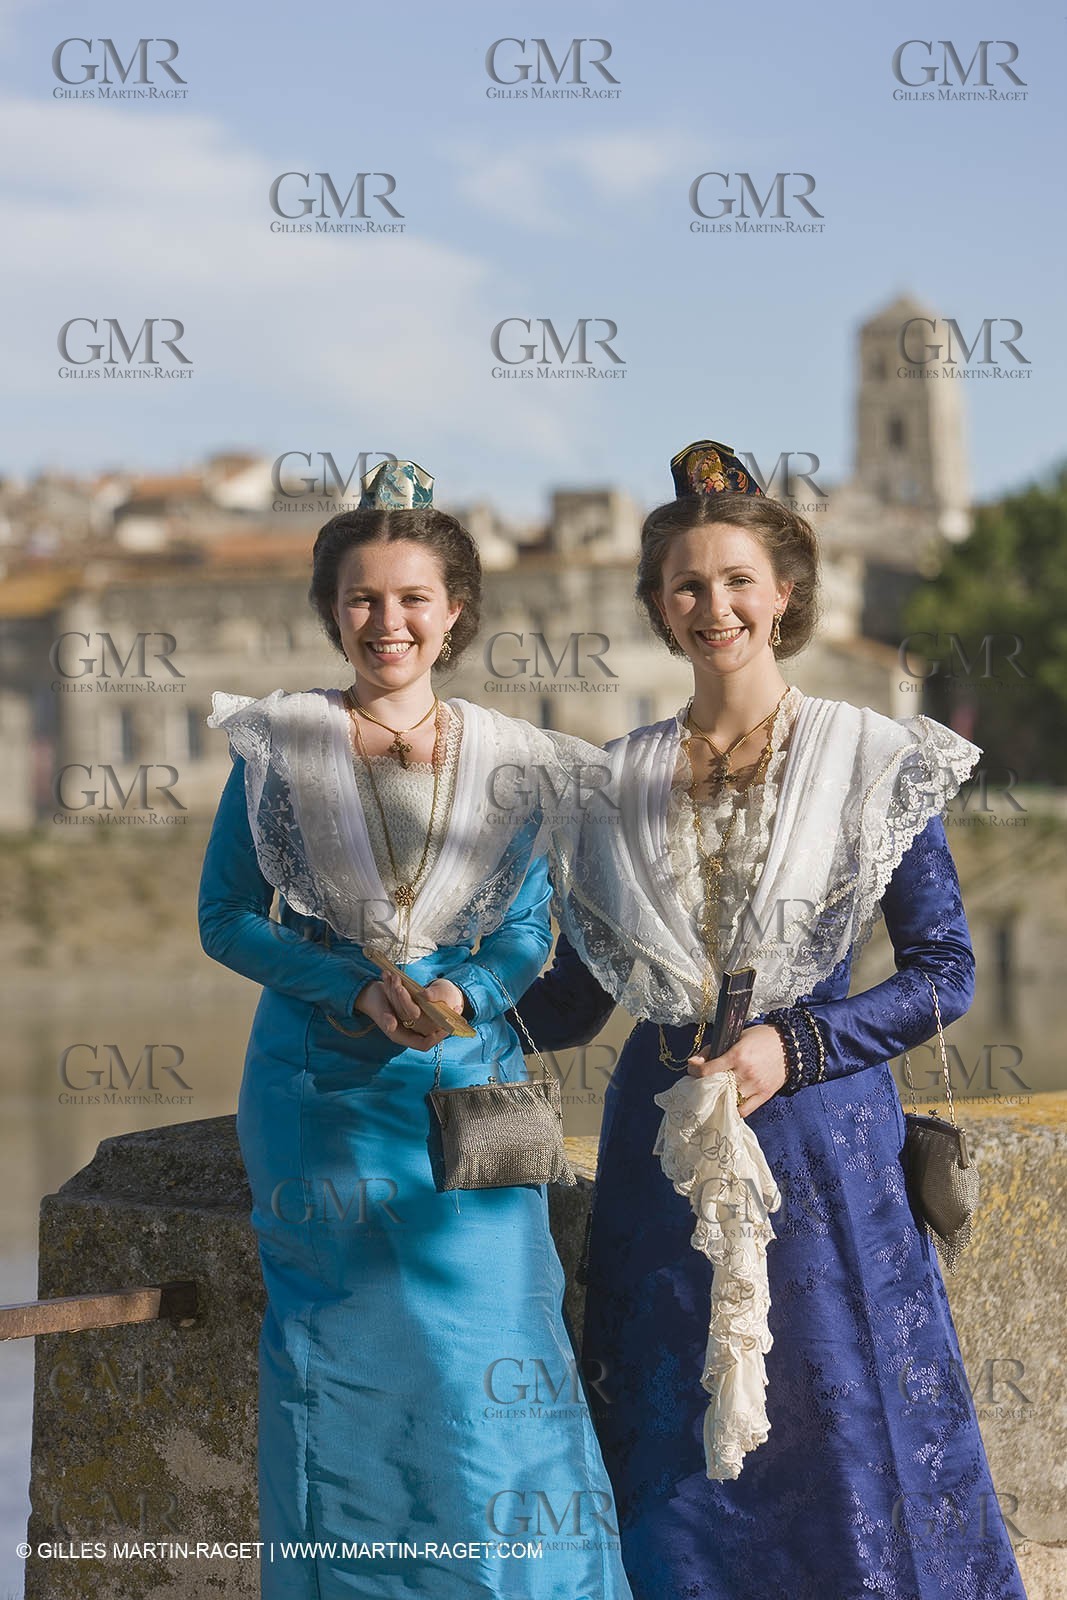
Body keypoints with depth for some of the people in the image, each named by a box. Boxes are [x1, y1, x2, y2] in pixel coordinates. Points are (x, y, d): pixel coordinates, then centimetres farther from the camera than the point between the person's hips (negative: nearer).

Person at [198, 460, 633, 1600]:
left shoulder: (509, 760, 6)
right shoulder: (279, 746, 1)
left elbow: (528, 930, 7)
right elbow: (226, 917, 1)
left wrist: (462, 995, -15)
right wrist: (357, 990, -14)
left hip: (466, 1079, 1)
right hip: (321, 1089, -1)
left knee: (489, 1353, -8)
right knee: (348, 1359, -2)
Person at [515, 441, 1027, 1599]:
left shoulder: (874, 764, -2)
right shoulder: (618, 782, 7)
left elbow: (944, 971, -4)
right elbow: (577, 993, 12)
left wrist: (793, 1047, -14)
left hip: (821, 1140, -3)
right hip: (661, 1141, 3)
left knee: (845, 1431, 1)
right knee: (678, 1452, 8)